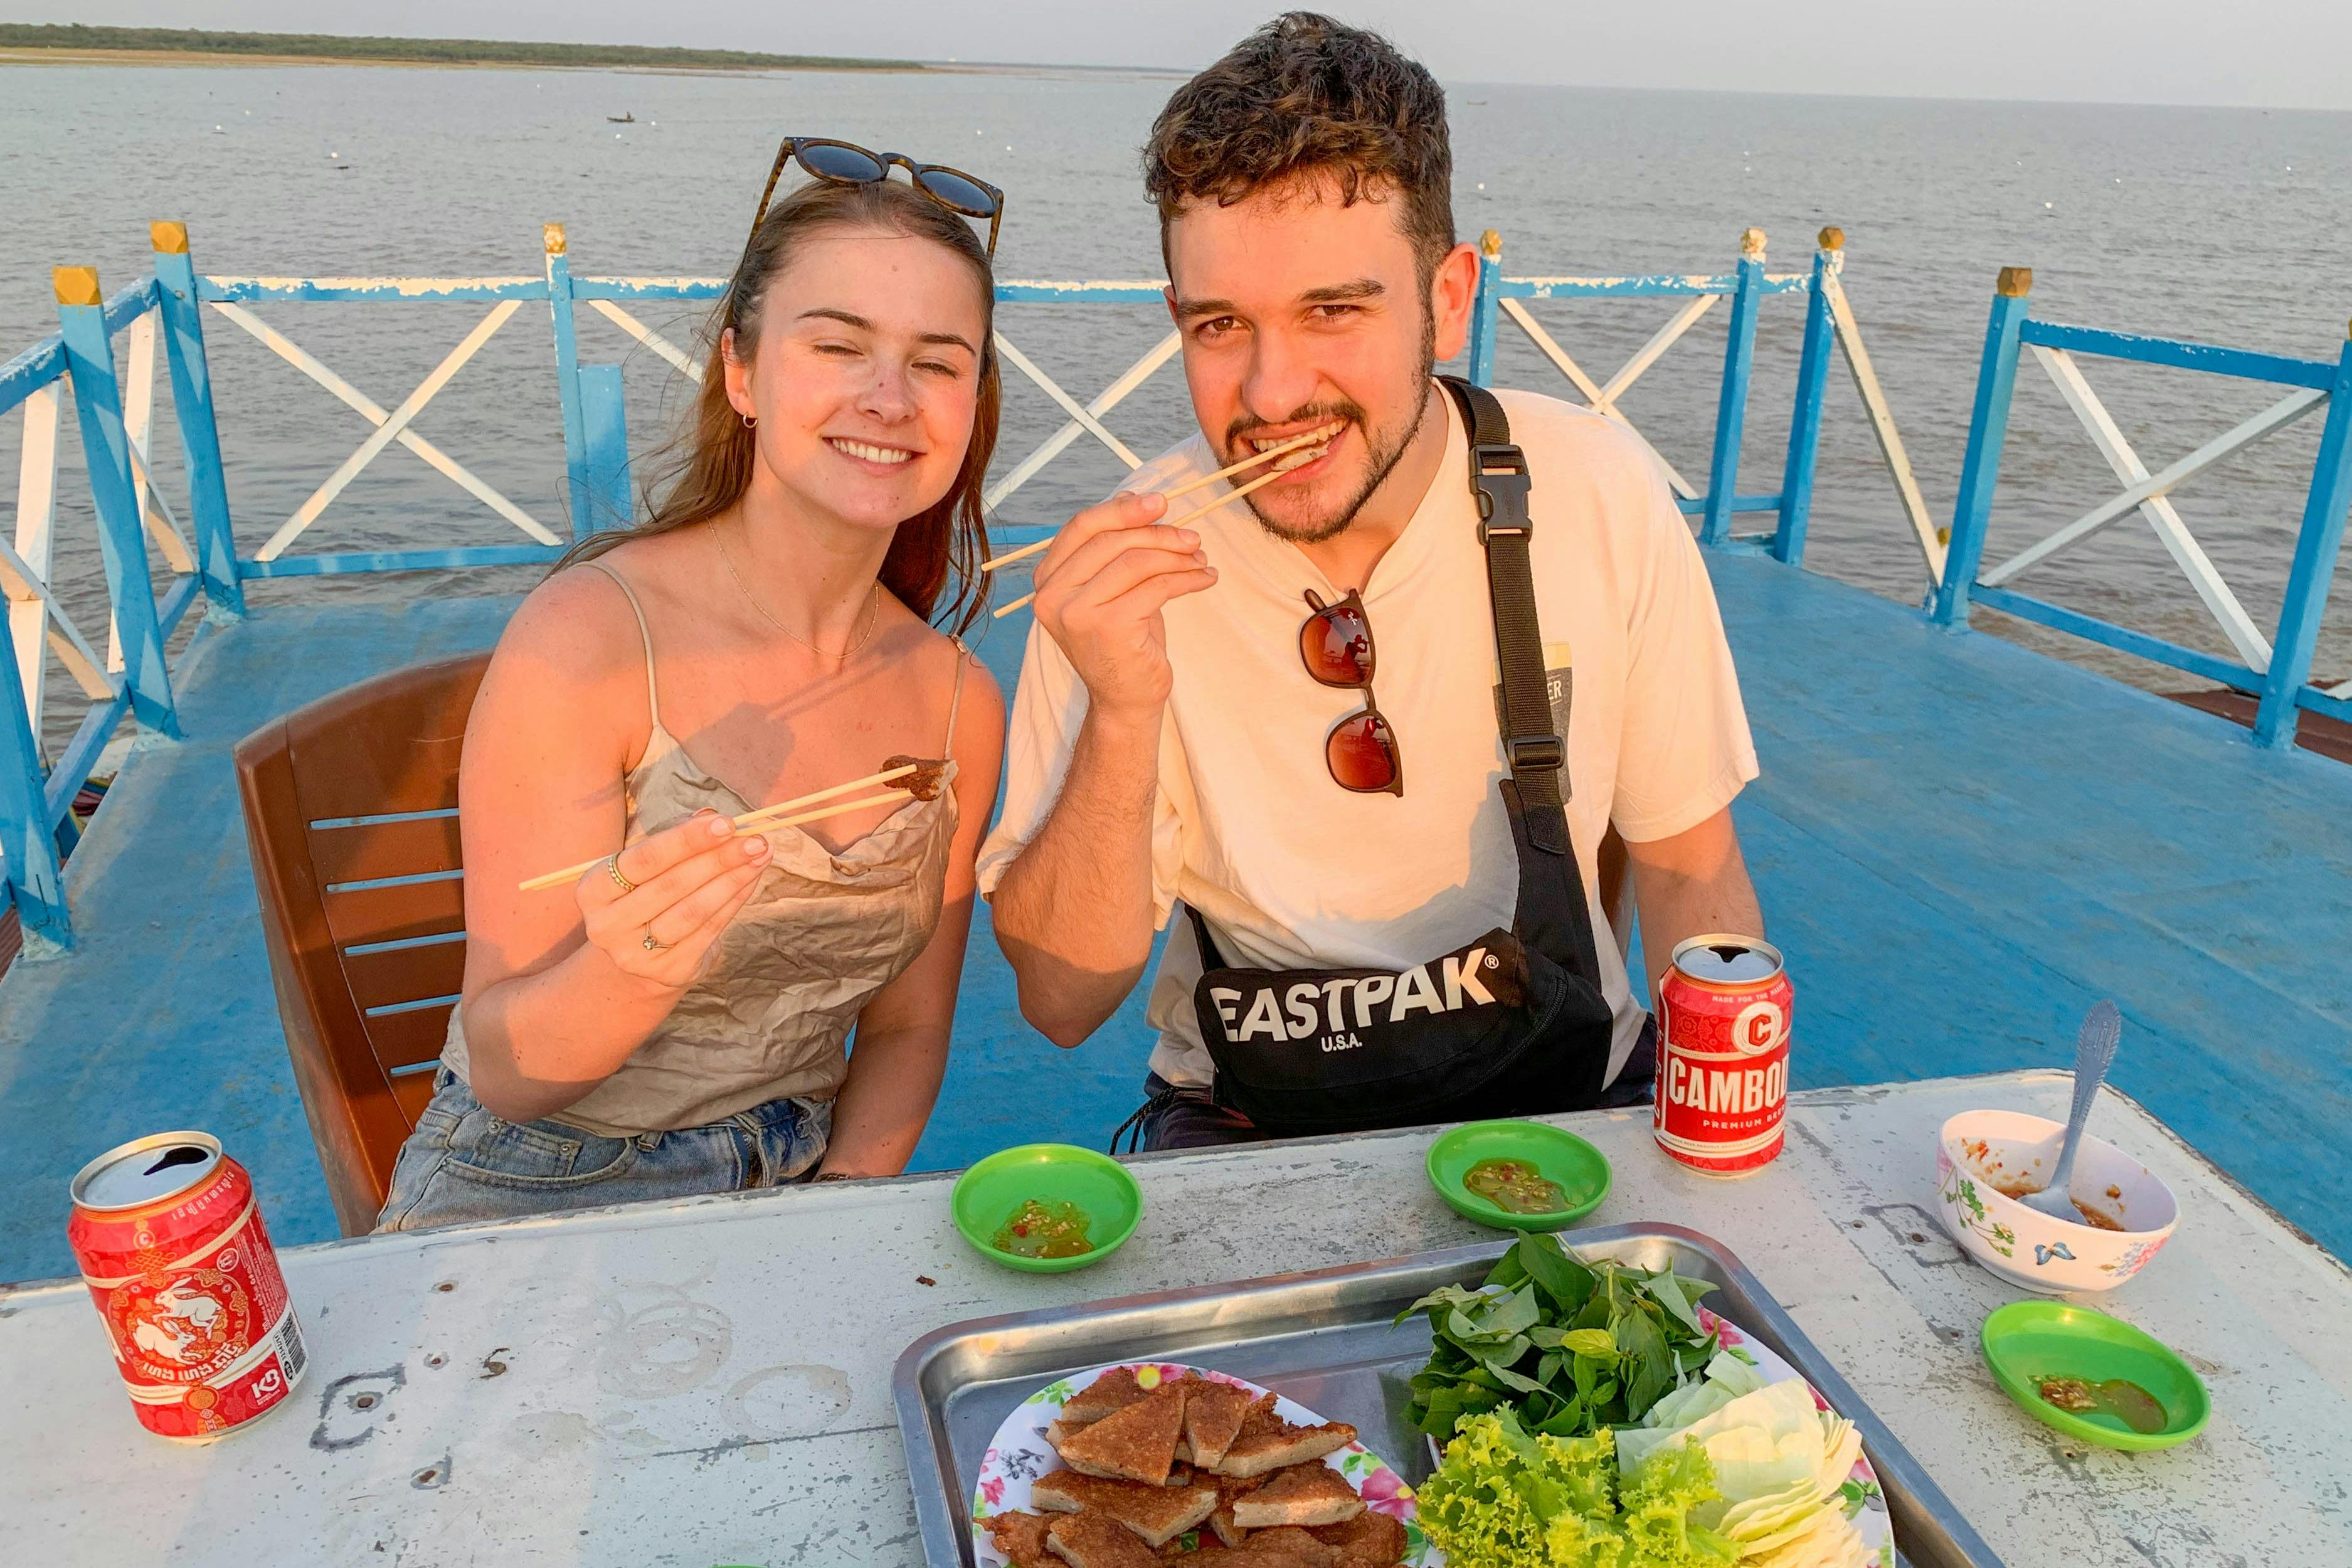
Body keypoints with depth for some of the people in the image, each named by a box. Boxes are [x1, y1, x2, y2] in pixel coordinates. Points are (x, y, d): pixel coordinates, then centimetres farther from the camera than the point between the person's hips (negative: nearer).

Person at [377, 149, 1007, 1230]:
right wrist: (632, 972, -32)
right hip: (533, 1200, -3)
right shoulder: (585, 639, -17)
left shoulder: (961, 703, -3)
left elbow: (905, 1030, 7)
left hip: (790, 1194, 4)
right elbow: (505, 1074, -13)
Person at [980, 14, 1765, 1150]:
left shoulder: (1599, 496, -11)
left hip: (1566, 1096, 2)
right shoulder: (1121, 569, -15)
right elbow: (1062, 1005, -14)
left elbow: (1686, 862, 1)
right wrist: (1124, 717, -29)